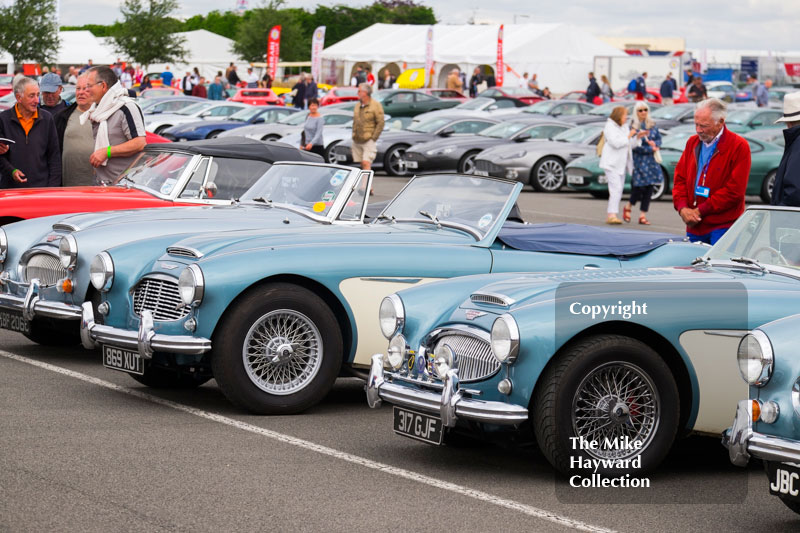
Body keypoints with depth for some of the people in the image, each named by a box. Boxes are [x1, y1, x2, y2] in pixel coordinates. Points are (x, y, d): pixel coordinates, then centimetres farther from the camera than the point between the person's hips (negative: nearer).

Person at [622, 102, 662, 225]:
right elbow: (634, 146, -11)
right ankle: (628, 207, 19)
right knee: (640, 186, -10)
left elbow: (659, 139, 14)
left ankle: (643, 215, 6)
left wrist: (655, 144, -8)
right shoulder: (633, 126, -6)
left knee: (649, 187, 0)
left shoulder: (652, 125, 11)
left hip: (651, 159, 5)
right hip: (638, 160, -5)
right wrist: (651, 148, -12)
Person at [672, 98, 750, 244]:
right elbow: (680, 178, 14)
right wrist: (682, 208, -6)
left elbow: (734, 191, -12)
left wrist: (700, 211, -12)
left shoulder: (739, 147, -7)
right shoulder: (692, 142, 13)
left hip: (722, 227, -6)